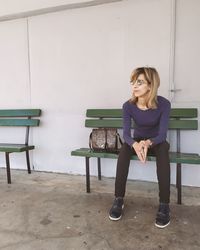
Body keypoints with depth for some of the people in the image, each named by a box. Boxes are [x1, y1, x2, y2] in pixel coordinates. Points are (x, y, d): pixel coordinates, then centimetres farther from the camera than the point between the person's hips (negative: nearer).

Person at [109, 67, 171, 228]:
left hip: (156, 141, -1)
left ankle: (164, 205, -28)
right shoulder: (128, 106, -17)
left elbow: (162, 134, -23)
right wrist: (135, 144, -46)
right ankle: (119, 199, -23)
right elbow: (126, 133, -22)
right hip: (137, 140, 1)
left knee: (163, 151, -36)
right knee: (124, 149, -31)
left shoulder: (164, 104, -22)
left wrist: (148, 142, -46)